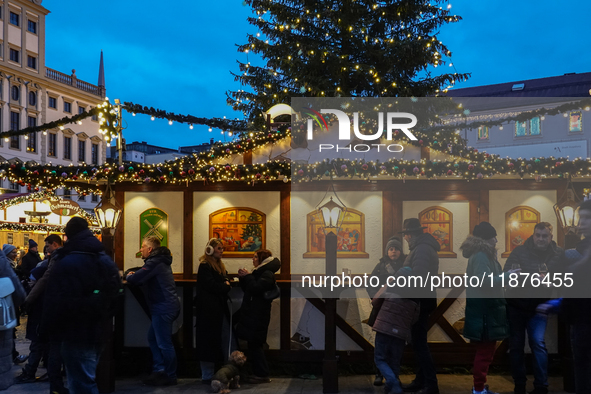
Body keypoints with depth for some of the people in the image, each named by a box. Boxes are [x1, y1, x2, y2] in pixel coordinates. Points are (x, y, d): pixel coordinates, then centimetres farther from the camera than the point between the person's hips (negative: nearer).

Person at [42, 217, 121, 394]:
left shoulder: (65, 263, -18)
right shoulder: (106, 261, 8)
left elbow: (55, 303, -18)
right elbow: (115, 293, 13)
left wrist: (51, 330, -5)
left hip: (77, 336, -8)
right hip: (98, 333, 8)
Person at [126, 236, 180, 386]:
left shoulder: (154, 262, -16)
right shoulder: (160, 261, 17)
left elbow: (135, 279, -21)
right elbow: (145, 278, 21)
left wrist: (129, 276, 0)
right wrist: (134, 276, 4)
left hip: (164, 308, -11)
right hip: (165, 306, 11)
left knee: (164, 343, -2)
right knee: (153, 338, 17)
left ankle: (170, 377, 9)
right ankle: (159, 370, 23)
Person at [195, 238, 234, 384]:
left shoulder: (220, 266, 19)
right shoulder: (204, 266, -7)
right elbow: (210, 285, -16)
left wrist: (227, 284, -3)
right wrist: (227, 288, -5)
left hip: (220, 308, 8)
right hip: (208, 308, -8)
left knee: (226, 339, 1)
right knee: (209, 340, -3)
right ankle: (207, 376, 3)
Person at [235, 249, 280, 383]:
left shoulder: (267, 274, -12)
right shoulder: (259, 272, 19)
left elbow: (256, 288, -24)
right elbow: (247, 289, 19)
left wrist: (248, 276, -13)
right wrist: (243, 277, 6)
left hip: (258, 316, -10)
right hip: (252, 314, 10)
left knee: (255, 344, -7)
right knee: (253, 344, 11)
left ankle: (263, 375, -2)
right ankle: (257, 372, 16)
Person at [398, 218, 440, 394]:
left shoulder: (422, 249, -17)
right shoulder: (424, 247, 16)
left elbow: (417, 276, -28)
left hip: (420, 301, -11)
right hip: (421, 300, 11)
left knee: (419, 343, -7)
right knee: (418, 342, 15)